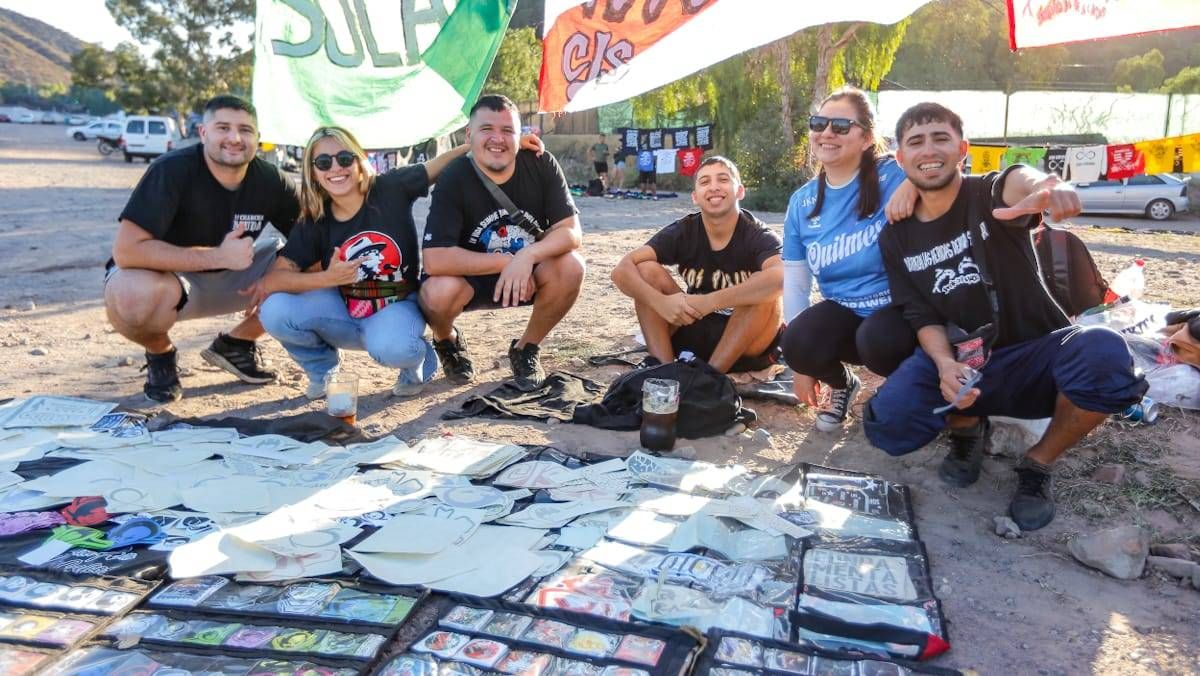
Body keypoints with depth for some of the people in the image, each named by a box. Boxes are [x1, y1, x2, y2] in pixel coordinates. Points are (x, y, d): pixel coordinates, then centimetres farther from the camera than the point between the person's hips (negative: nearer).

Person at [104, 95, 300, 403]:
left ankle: (236, 344, 6)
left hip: (228, 279, 5)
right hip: (160, 276, -4)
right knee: (134, 297, -39)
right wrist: (218, 256, -33)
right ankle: (160, 353, -2)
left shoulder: (270, 180, -11)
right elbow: (126, 250, -32)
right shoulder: (172, 170, -25)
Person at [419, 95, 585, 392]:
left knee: (571, 267, -27)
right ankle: (447, 341, 6)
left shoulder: (541, 164, -15)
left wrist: (527, 257, -35)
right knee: (438, 291, -34)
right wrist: (504, 261, -29)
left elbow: (571, 231, -18)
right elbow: (434, 260, -29)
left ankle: (526, 348, 0)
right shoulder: (453, 179, -21)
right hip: (470, 278, -2)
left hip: (528, 274, 2)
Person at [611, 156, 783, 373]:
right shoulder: (683, 231, -8)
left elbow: (781, 277, -40)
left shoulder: (758, 235, -16)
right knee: (647, 270, -14)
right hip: (696, 329, 3)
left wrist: (709, 302, -43)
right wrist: (660, 302, -38)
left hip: (748, 344, -3)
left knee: (765, 293, -32)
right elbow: (622, 270, -19)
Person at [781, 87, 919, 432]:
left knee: (877, 339, -36)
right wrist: (802, 362, 6)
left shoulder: (891, 176, -13)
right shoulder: (802, 202, 1)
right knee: (798, 343, -26)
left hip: (901, 308, -3)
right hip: (844, 312, 4)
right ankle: (842, 384, 10)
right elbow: (795, 283, 5)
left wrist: (914, 183, -40)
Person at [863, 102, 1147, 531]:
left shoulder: (990, 196, -10)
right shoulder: (896, 238, 2)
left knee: (1104, 354, -36)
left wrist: (1044, 188, -64)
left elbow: (1018, 181, -36)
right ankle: (967, 427, 10)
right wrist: (944, 364, -24)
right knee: (886, 423, -27)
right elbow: (922, 316, -1)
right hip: (960, 364, 2)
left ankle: (1038, 465, -7)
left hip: (1035, 354, -1)